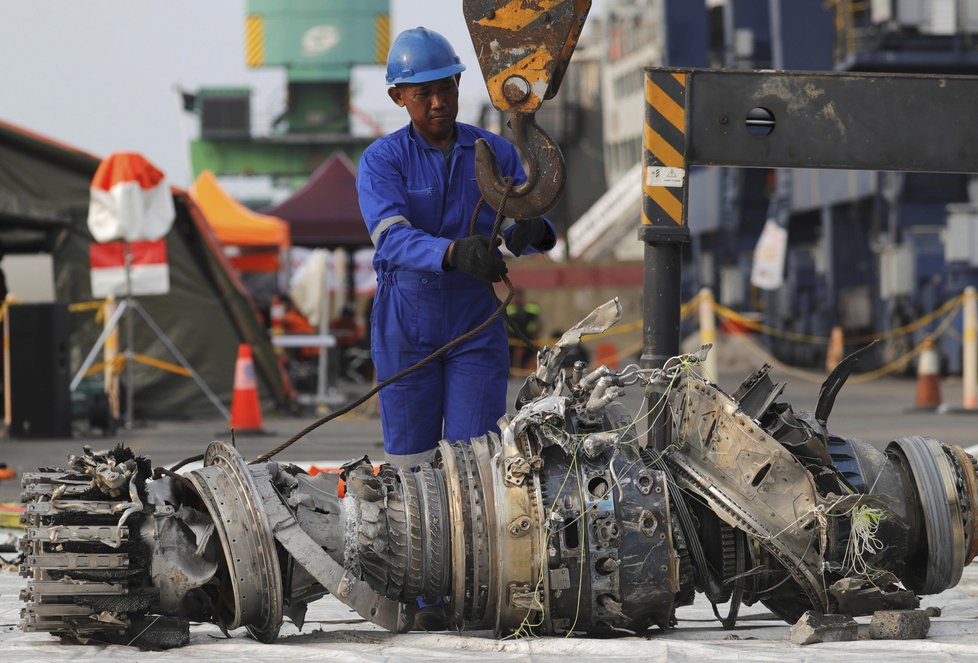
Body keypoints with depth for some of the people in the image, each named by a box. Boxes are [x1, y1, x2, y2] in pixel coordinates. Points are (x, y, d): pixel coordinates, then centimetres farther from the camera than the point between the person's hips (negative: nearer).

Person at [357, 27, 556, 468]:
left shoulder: (496, 153, 3)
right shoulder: (381, 161, -6)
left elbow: (519, 235, -2)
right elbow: (392, 237, -23)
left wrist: (533, 231, -28)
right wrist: (454, 253, -42)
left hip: (477, 321, 1)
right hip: (407, 323, -1)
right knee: (409, 460, 5)